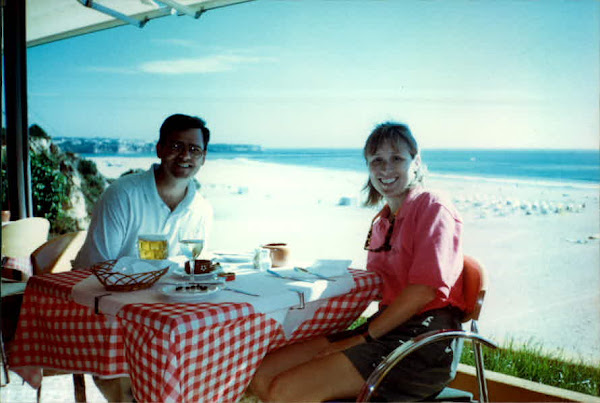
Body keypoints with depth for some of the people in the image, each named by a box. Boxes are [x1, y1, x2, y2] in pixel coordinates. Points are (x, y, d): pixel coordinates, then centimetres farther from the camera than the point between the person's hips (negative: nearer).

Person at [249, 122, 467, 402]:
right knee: (262, 377, -6)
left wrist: (364, 338, -13)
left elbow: (425, 289, -15)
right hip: (386, 332, 8)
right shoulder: (380, 223, 21)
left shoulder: (432, 207, -4)